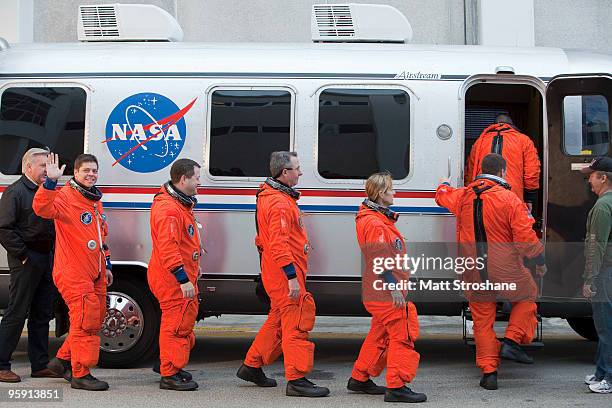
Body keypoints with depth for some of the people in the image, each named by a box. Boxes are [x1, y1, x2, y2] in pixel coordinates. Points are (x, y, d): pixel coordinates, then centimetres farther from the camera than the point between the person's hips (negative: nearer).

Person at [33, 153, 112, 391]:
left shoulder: (96, 201, 17)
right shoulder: (65, 197, -10)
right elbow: (42, 208, -31)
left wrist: (107, 265, 24)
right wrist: (51, 181, -42)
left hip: (95, 274, 9)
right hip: (73, 273, -9)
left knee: (95, 320, 15)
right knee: (85, 321, -9)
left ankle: (63, 360, 29)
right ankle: (80, 374, 0)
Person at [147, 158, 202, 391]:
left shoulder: (181, 204, 16)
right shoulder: (167, 209, -21)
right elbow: (168, 249, -28)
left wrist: (192, 272, 30)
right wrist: (184, 279, -29)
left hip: (183, 277, 11)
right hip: (174, 279, -11)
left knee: (185, 321, 20)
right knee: (176, 324, -4)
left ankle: (169, 365, 33)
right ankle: (169, 375, 4)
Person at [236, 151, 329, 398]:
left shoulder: (271, 196, 16)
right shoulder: (279, 203, -19)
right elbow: (279, 244, -25)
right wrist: (292, 278, -26)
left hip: (276, 272, 11)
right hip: (284, 273, -11)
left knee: (278, 320, 19)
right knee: (296, 323, -7)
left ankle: (251, 366, 28)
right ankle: (296, 380, -4)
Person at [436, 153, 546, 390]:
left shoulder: (463, 196, 3)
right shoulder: (510, 199, -12)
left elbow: (442, 195, 26)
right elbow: (526, 238, -13)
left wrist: (444, 184, 49)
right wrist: (540, 262, 2)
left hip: (474, 274, 4)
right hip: (506, 271, -4)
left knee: (482, 322, 11)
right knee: (526, 297, 23)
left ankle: (489, 372, 11)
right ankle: (511, 342, 9)